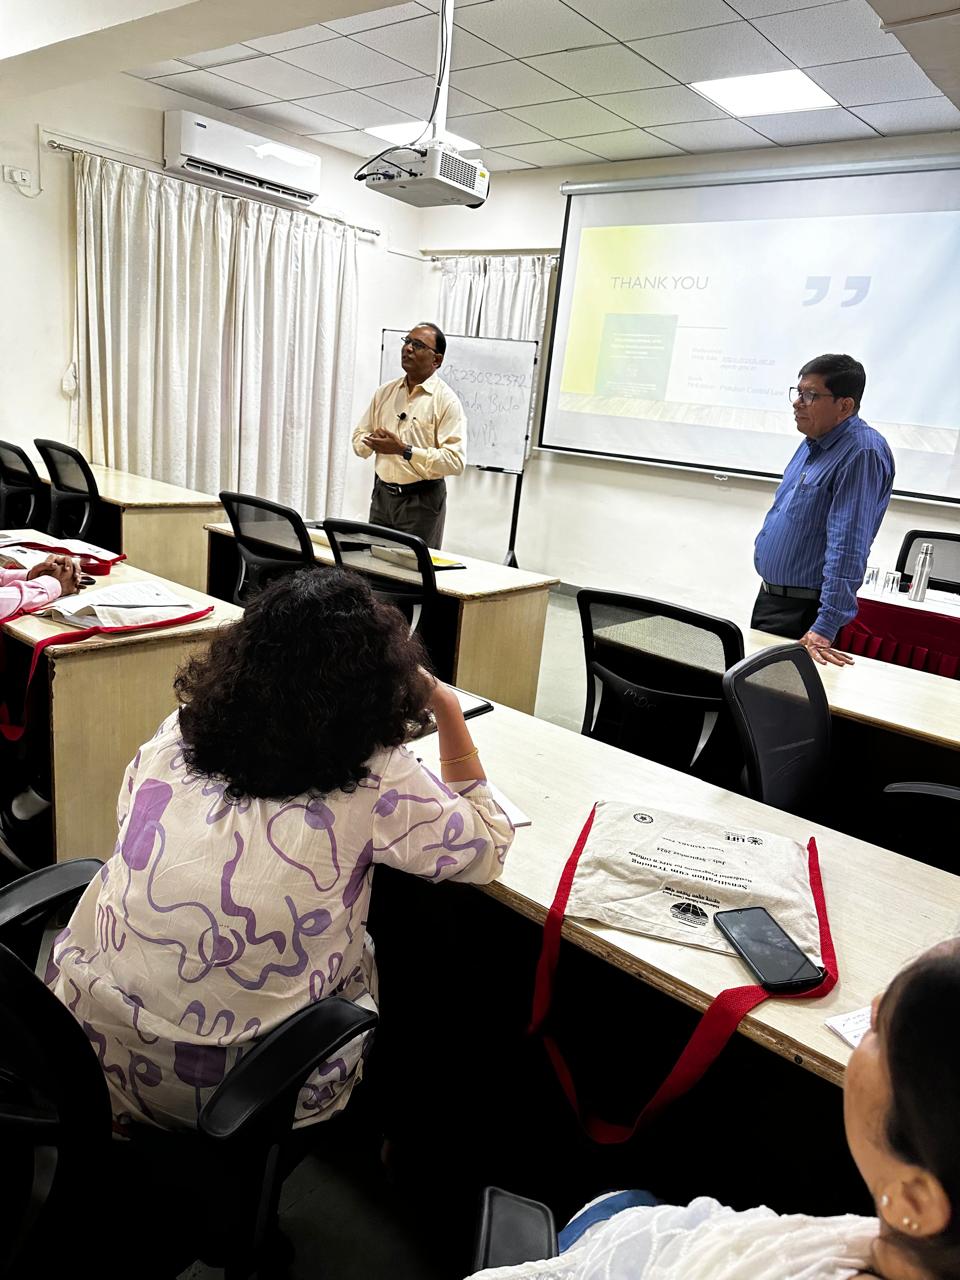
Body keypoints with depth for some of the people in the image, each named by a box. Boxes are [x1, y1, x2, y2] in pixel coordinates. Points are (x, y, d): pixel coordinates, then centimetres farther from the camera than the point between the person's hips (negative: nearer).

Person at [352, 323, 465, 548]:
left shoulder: (446, 401, -9)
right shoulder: (385, 392, 8)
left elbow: (455, 461, -19)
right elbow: (359, 439, 12)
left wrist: (404, 450, -23)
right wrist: (373, 441, -12)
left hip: (422, 500, -5)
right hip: (382, 494, 5)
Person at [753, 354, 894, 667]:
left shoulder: (861, 454, -22)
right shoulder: (813, 442, 8)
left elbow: (847, 549, -28)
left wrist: (824, 629, -31)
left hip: (801, 613, -9)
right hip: (769, 595, 9)